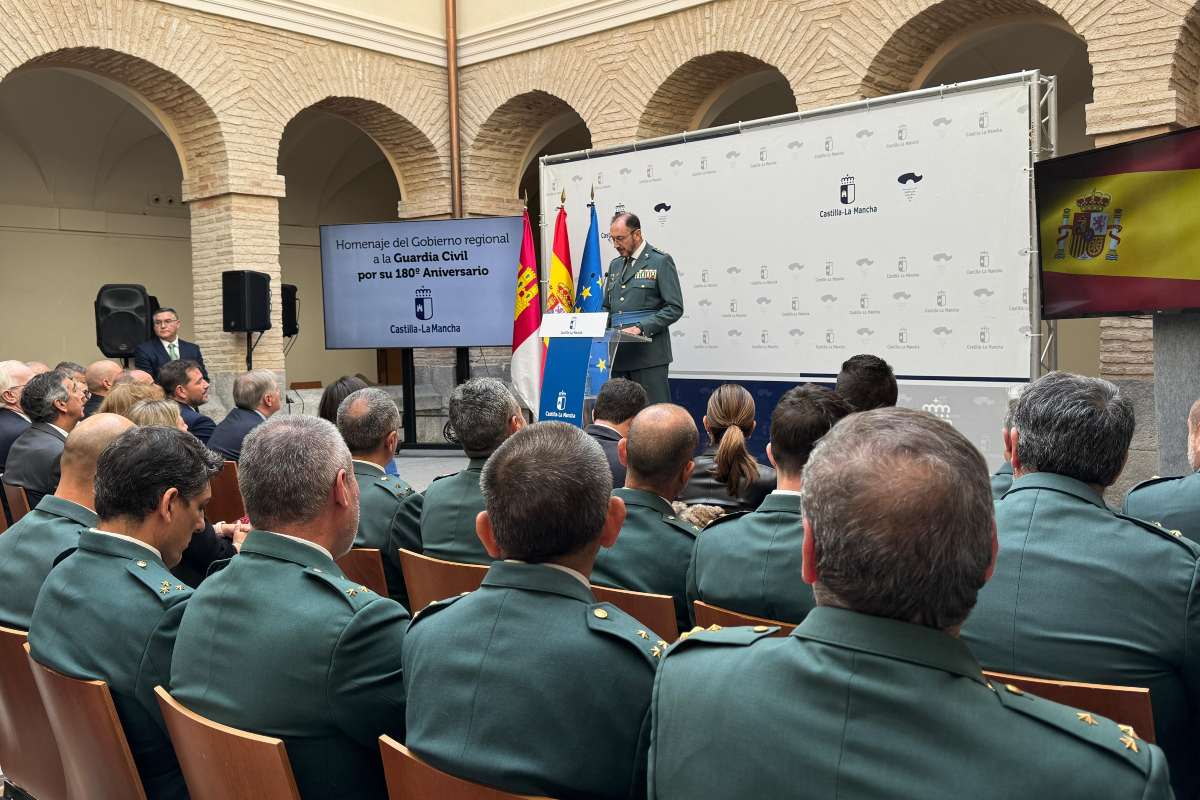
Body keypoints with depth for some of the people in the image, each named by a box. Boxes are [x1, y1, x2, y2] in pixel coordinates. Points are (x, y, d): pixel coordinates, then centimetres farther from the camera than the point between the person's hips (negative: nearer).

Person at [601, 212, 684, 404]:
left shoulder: (661, 261, -1)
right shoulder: (615, 264, 19)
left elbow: (674, 308, -8)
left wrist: (641, 327, -17)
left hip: (649, 354, -6)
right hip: (618, 354, 6)